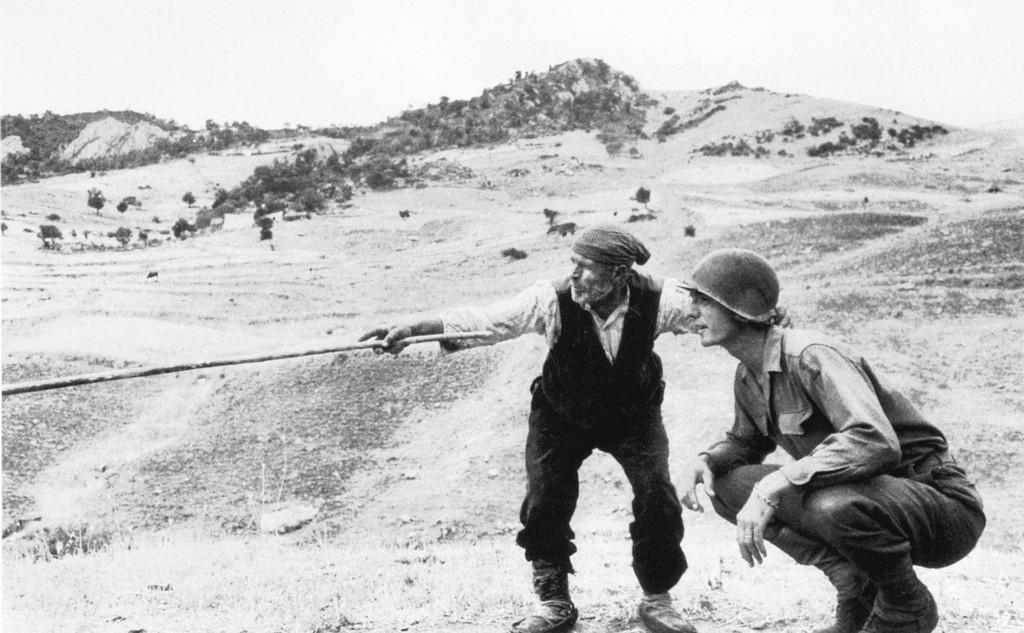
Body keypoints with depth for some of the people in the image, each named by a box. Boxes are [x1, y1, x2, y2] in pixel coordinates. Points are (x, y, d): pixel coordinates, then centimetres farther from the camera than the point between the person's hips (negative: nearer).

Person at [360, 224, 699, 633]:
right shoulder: (553, 300, -29)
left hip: (634, 414, 0)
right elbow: (484, 320, -34)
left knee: (657, 498, -10)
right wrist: (410, 330, -44)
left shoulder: (655, 299, -26)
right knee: (544, 503, -6)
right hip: (562, 415, 0)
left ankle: (657, 600, 15)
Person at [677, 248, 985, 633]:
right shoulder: (748, 375, 3)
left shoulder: (810, 356, -24)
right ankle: (855, 584, 4)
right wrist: (706, 461, -3)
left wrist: (772, 487, -39)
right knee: (726, 484, -3)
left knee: (835, 506, -40)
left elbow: (876, 442, -38)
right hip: (863, 496, 8)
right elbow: (746, 442, 21)